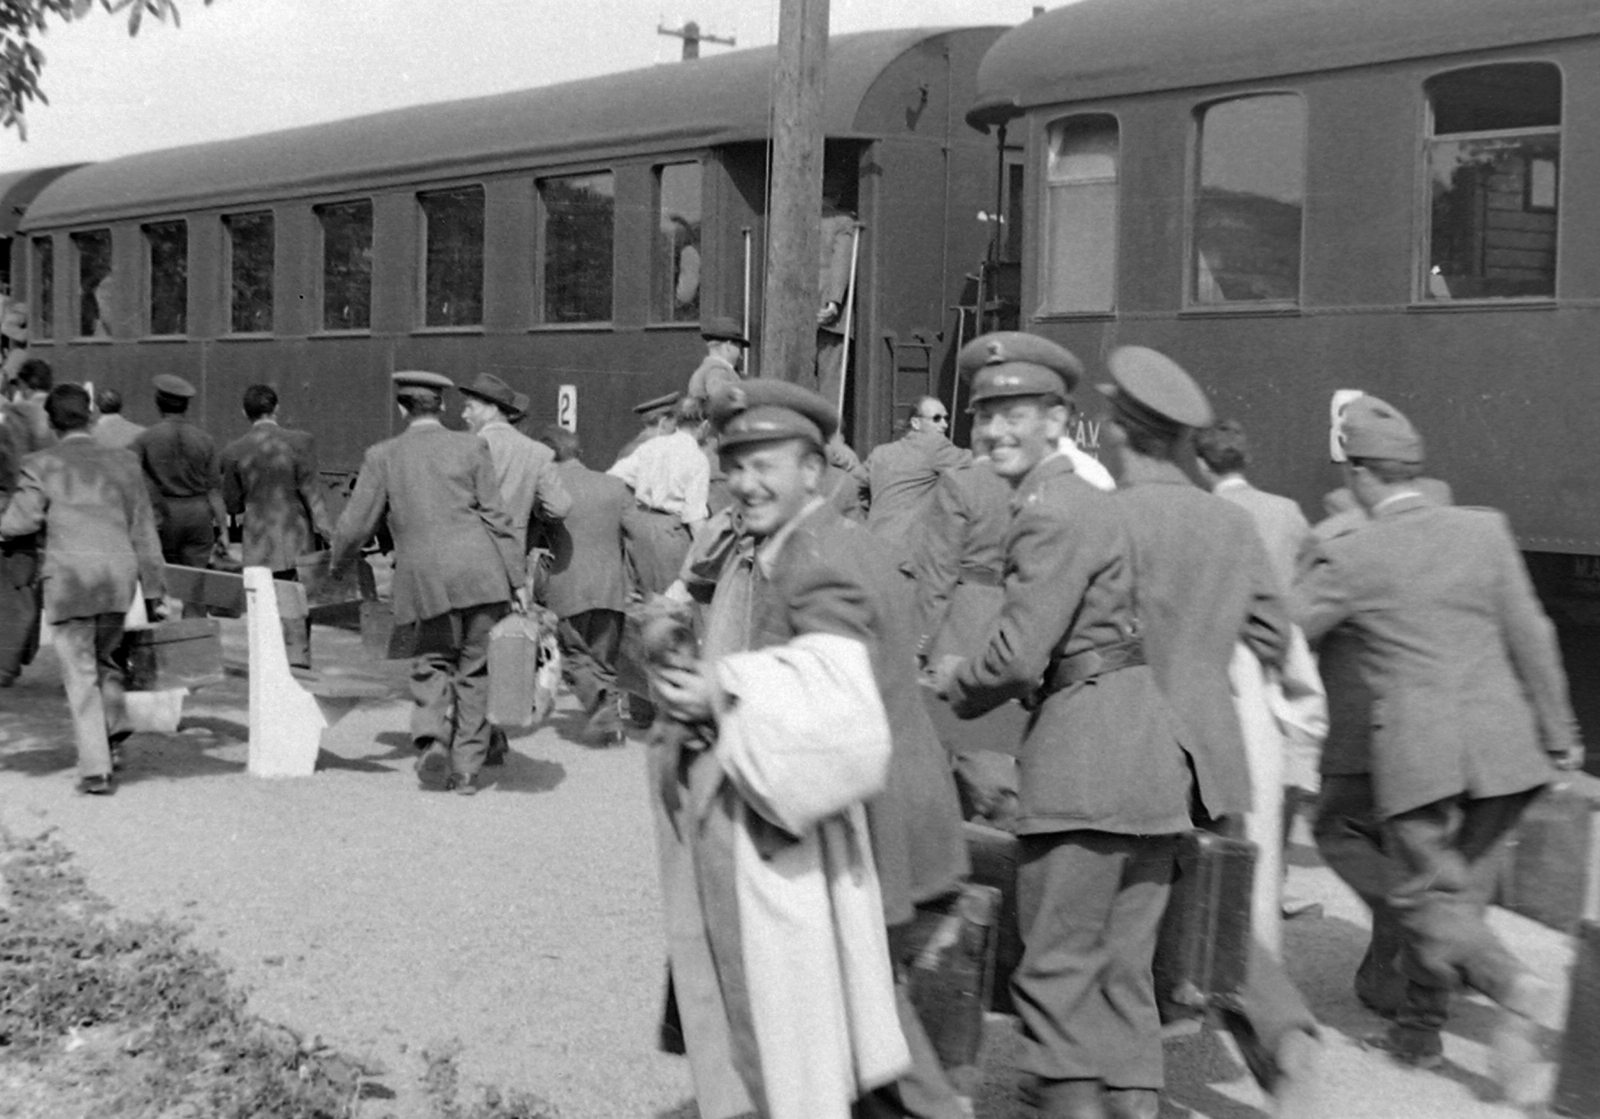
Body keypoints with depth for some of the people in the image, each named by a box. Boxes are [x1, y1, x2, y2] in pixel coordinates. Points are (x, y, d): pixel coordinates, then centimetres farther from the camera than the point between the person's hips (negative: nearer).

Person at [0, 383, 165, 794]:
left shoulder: (41, 464, -1)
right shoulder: (122, 462, 7)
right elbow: (143, 529, 8)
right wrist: (153, 587, 12)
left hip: (69, 580, -3)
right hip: (119, 577, 3)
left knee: (80, 674, 2)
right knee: (104, 655, 24)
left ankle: (95, 767, -2)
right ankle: (114, 730, 10)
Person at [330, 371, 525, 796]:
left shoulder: (383, 456, 7)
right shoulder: (470, 447, 6)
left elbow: (354, 526, 8)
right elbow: (495, 516, 2)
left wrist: (338, 565, 27)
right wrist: (518, 578, 4)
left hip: (424, 579, 0)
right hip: (480, 573, 0)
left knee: (432, 664, 15)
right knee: (474, 669, 9)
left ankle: (431, 739, -10)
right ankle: (466, 769, 10)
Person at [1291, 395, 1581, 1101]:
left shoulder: (1349, 559, -6)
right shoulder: (1485, 530, 2)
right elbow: (1531, 638, 5)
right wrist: (1559, 732, 13)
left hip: (1415, 751, -4)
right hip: (1500, 743, 4)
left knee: (1433, 898, 5)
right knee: (1461, 889, 16)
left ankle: (1511, 985, -20)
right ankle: (1419, 1029, 26)